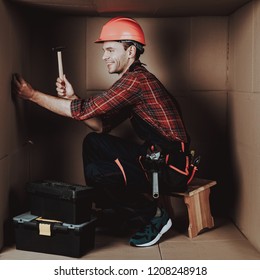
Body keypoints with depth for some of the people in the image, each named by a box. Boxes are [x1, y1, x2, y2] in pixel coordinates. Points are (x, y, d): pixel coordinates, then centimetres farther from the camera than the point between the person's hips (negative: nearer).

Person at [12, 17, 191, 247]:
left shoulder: (137, 80, -19)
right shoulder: (132, 81, 13)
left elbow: (84, 110, -22)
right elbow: (102, 126, 10)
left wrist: (32, 94, -14)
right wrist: (72, 97, 0)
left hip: (171, 167, -10)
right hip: (155, 157, 10)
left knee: (96, 173, -19)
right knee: (94, 142, 10)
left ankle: (154, 218, 0)